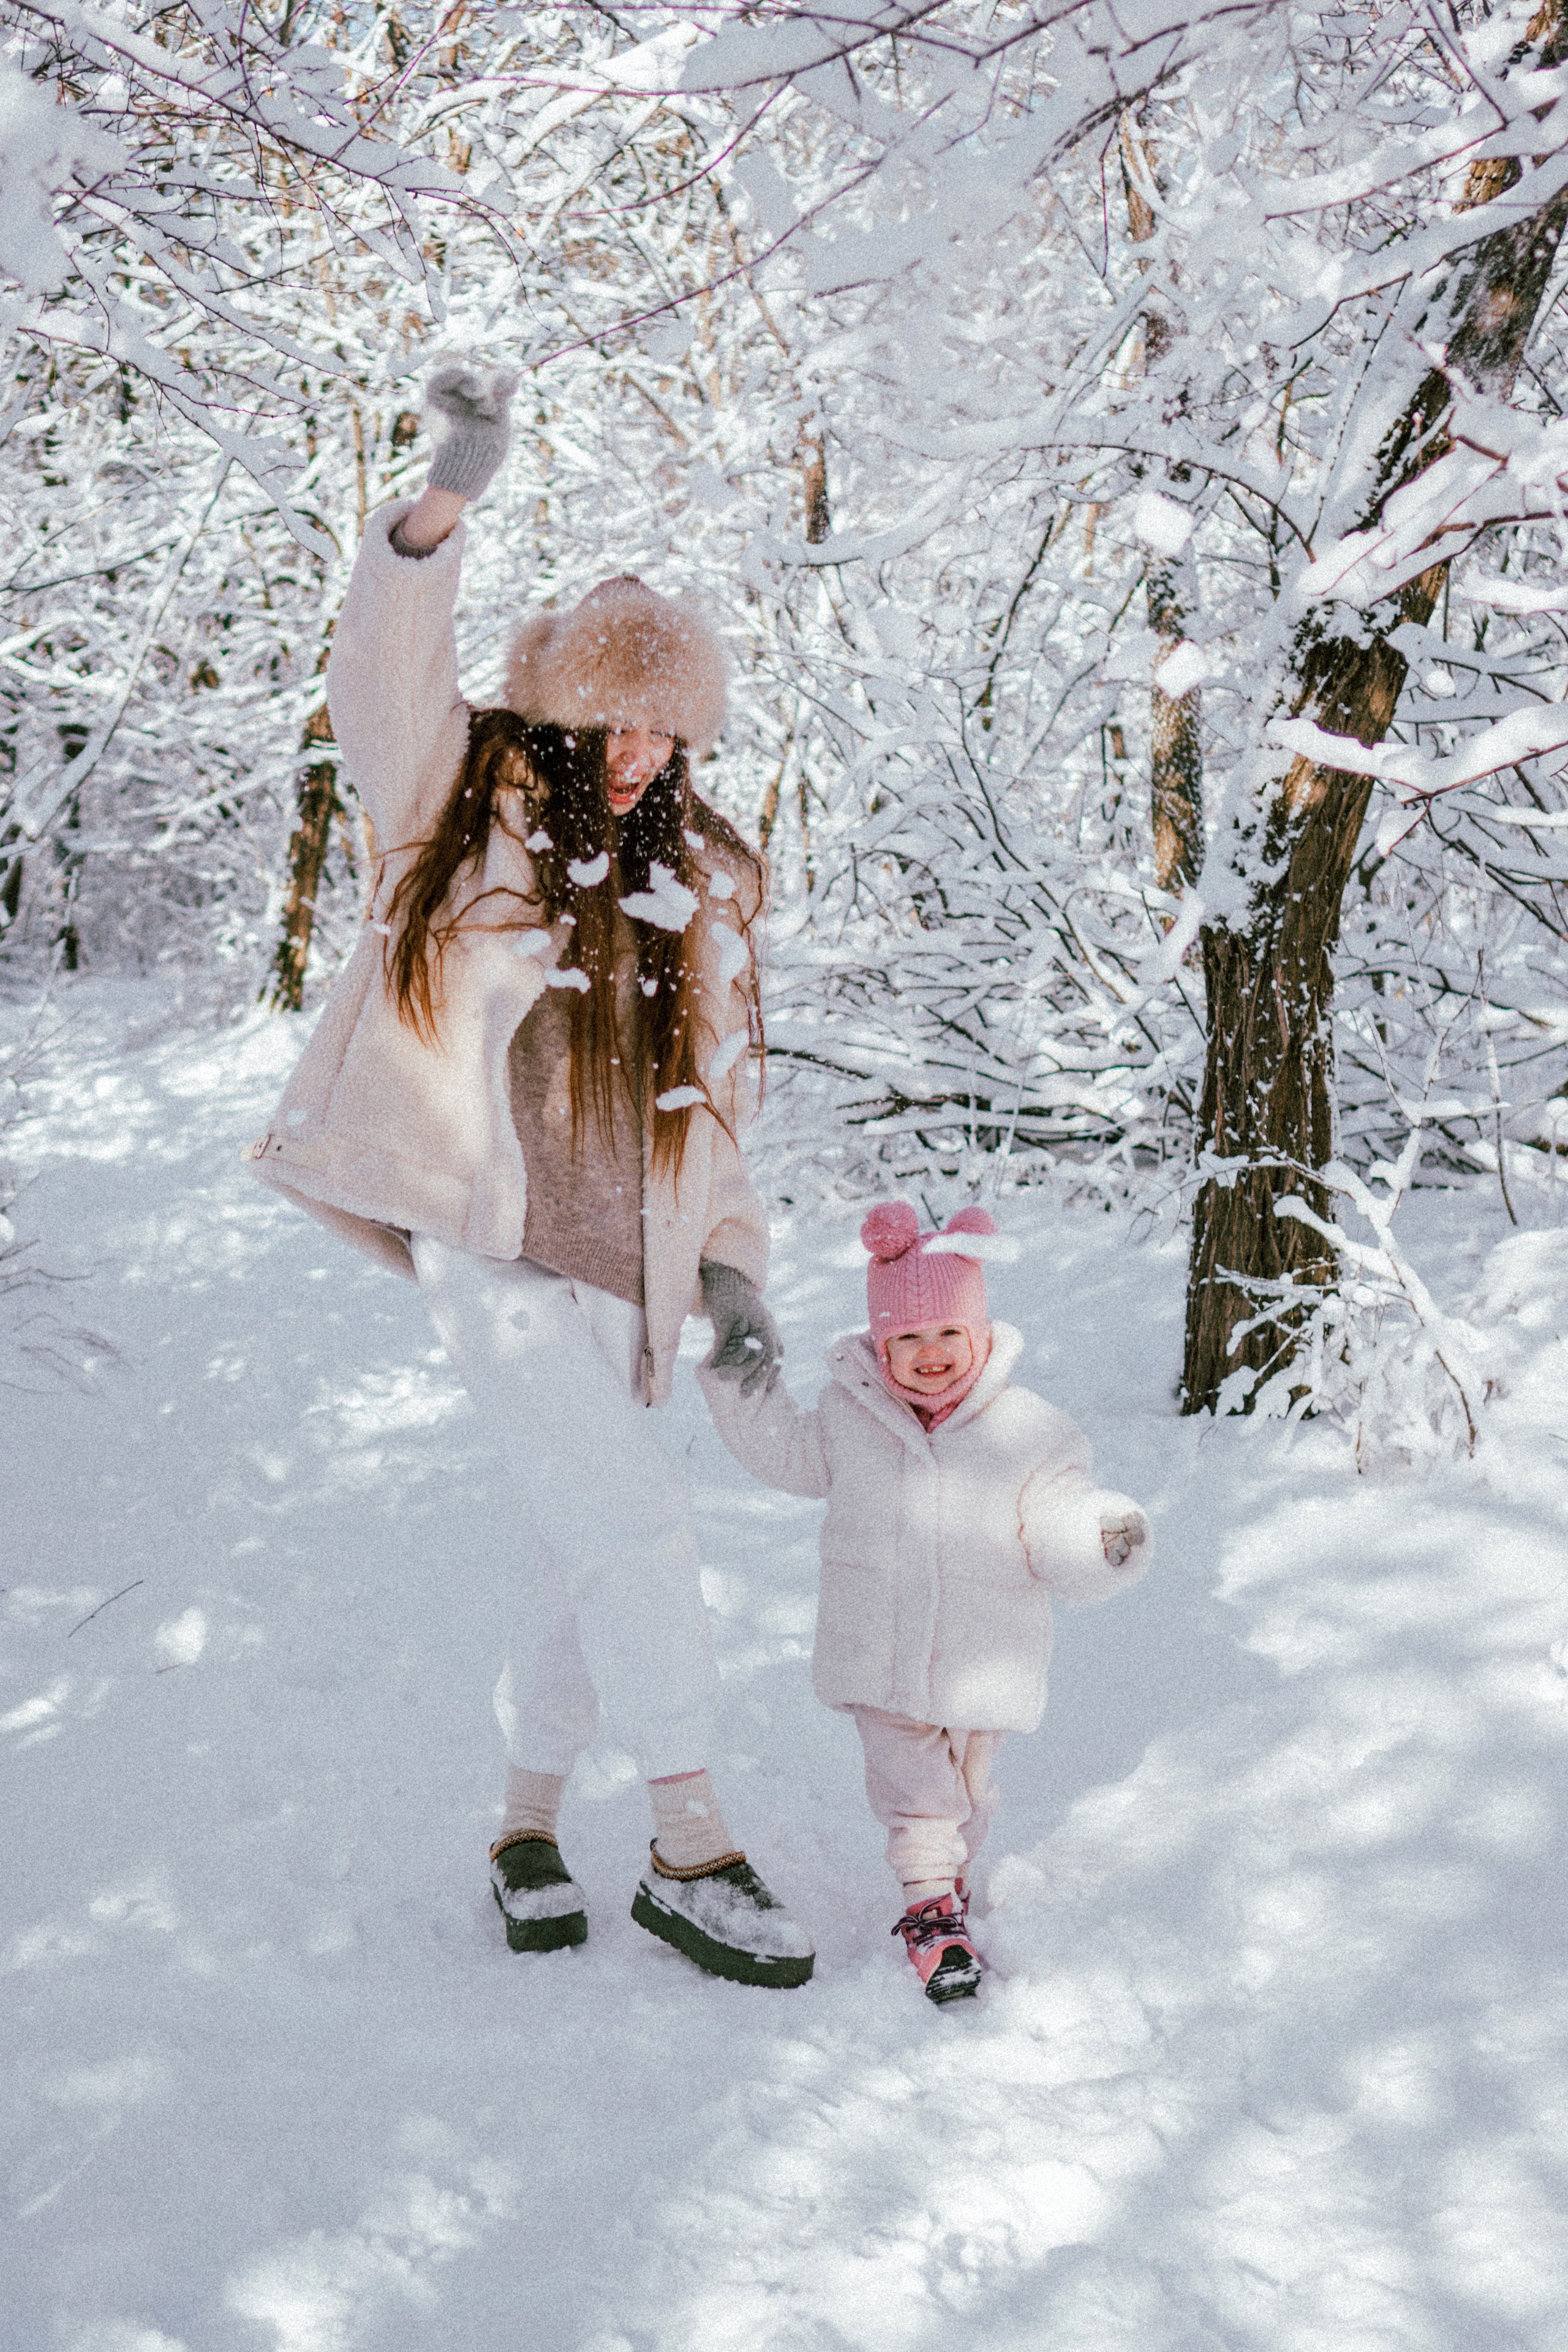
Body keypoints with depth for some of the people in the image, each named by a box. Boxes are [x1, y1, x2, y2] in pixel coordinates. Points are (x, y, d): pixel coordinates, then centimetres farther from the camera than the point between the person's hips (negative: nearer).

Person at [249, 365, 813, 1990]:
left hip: (618, 1272, 5)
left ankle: (530, 1820, 28)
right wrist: (444, 504, -31)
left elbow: (715, 1102, 16)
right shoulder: (466, 801, 4)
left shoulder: (700, 891, 15)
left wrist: (734, 1275, 7)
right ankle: (690, 1846, -7)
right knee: (630, 1511, -15)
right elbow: (383, 676, -16)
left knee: (573, 1554, 11)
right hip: (485, 1236, -5)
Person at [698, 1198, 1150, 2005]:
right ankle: (930, 1901, 7)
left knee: (966, 1782, 17)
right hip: (879, 1653, 0)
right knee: (909, 1781, -3)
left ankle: (951, 1869, 40)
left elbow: (1058, 1540, -10)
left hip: (981, 1659, 0)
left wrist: (1105, 1542, -31)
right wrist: (745, 1393, 8)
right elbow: (790, 1456, 18)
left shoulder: (1027, 1432, -10)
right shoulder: (850, 1413, -3)